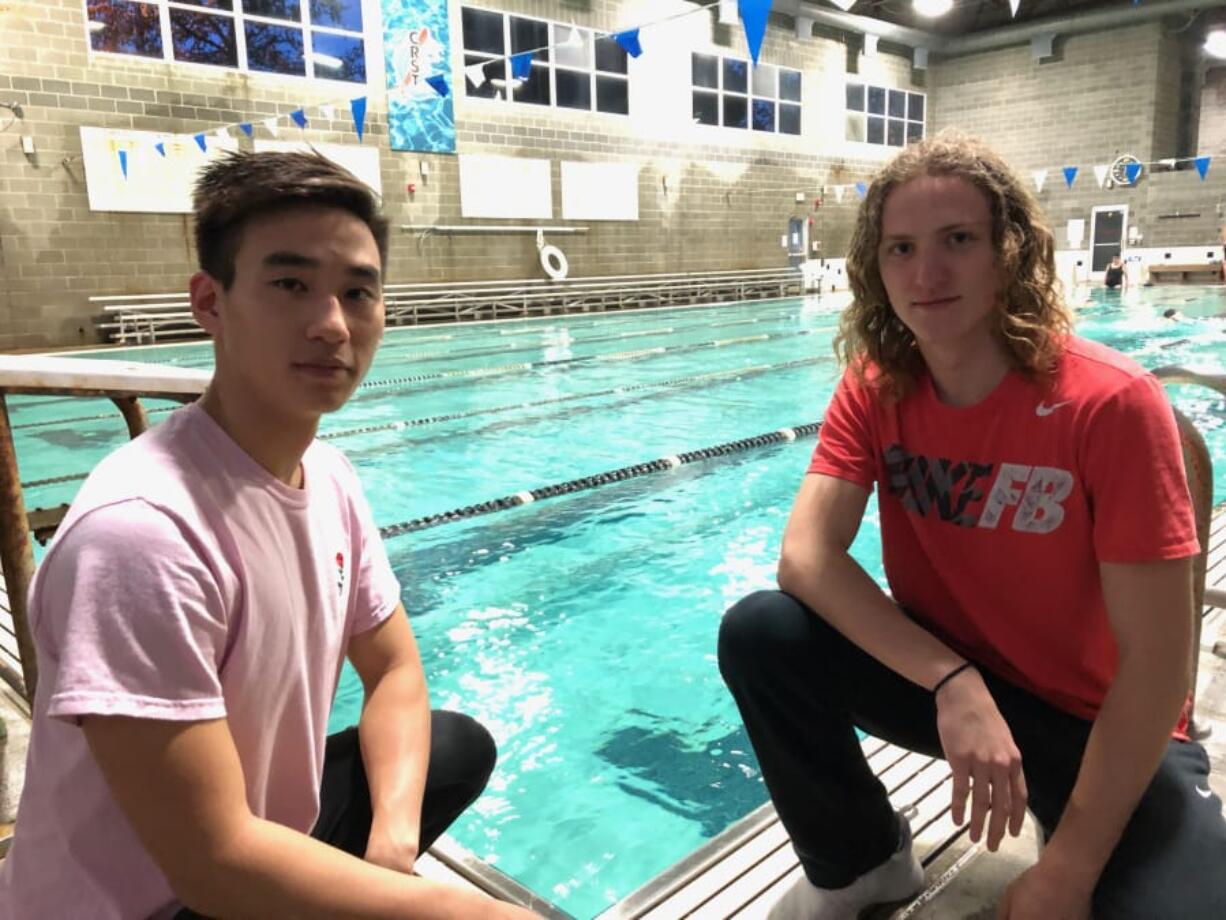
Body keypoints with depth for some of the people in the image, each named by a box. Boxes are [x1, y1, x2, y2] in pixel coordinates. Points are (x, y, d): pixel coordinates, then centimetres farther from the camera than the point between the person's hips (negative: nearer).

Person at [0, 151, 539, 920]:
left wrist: (393, 836, -15)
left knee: (460, 745, 14)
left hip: (258, 819, 7)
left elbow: (395, 672, 3)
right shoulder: (141, 531, -31)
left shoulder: (330, 477, -6)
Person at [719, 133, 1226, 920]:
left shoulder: (1109, 402, -21)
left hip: (1095, 720, -3)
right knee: (758, 633, -19)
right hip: (943, 680, 4)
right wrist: (952, 681, -33)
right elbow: (804, 556, -20)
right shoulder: (874, 388, -9)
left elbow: (1155, 663, -20)